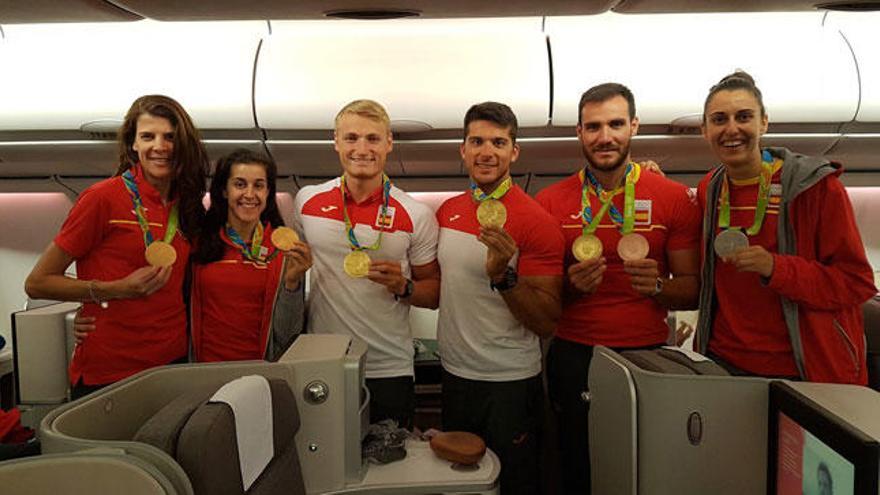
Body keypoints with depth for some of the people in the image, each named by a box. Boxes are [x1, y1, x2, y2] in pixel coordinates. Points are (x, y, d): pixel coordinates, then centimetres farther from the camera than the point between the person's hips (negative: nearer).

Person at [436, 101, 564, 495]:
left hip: (510, 383, -5)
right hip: (454, 374, 6)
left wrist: (503, 275, -32)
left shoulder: (536, 221, -16)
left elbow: (547, 323, -19)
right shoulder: (448, 210, 2)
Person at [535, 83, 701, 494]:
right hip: (574, 357, 0)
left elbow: (693, 290, 3)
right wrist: (571, 285, -15)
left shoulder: (674, 198, -1)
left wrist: (657, 286, -17)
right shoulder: (551, 202, 0)